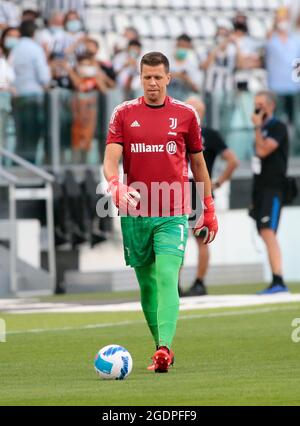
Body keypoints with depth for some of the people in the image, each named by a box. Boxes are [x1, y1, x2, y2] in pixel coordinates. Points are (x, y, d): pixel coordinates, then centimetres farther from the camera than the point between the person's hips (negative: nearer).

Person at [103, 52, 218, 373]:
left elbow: (198, 165, 13)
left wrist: (209, 211, 12)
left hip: (173, 214, -2)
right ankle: (162, 350, 20)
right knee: (146, 285, 8)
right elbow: (111, 159, -4)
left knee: (167, 278, -18)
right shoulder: (124, 114, 6)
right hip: (134, 214, 2)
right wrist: (116, 186, -26)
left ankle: (164, 348, -26)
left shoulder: (185, 115, 5)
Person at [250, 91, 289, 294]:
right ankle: (276, 284, 10)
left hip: (273, 188, -9)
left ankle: (278, 281, -25)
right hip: (261, 188, 9)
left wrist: (258, 127, -10)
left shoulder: (278, 127, -8)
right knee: (266, 235, 8)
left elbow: (262, 151, -22)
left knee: (268, 232, -20)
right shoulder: (263, 129, 18)